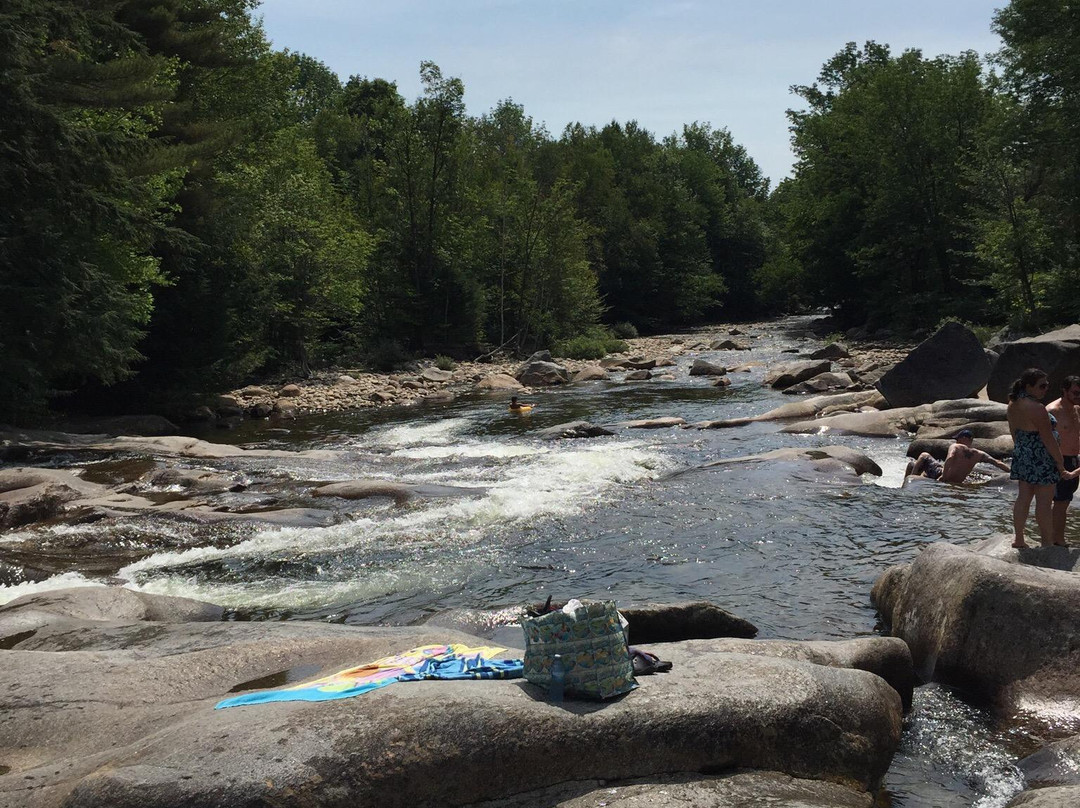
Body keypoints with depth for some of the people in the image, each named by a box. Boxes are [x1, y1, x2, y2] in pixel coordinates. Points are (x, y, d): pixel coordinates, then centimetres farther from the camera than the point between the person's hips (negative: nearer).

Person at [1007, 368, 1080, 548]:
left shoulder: (1013, 404, 4)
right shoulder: (1036, 408, -22)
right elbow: (1049, 440, -19)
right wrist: (1061, 467, -12)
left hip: (1022, 457, 8)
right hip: (1041, 459, -8)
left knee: (1023, 497, 14)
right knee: (1044, 501, 2)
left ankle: (1018, 539, 19)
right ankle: (1048, 543, 10)